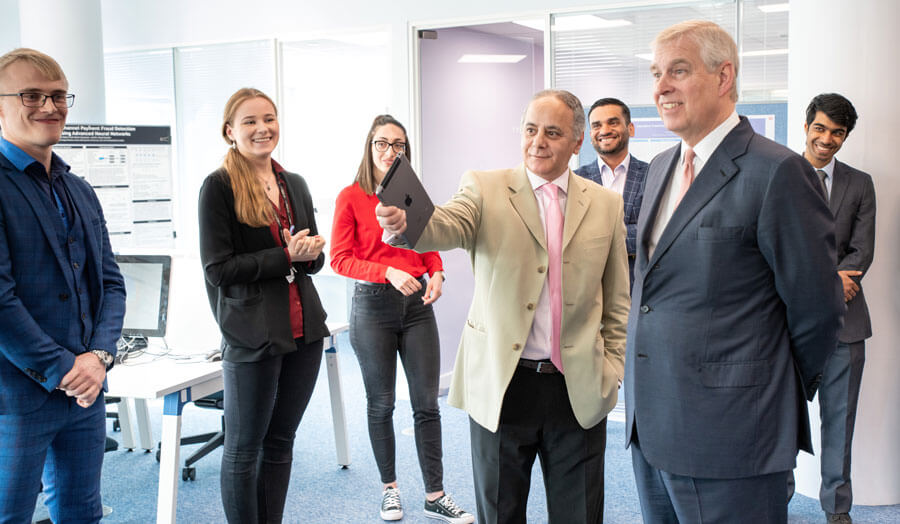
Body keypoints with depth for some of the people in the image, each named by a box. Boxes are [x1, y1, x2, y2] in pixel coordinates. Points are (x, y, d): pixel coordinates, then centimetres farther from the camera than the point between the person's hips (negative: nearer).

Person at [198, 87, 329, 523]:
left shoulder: (295, 184, 12)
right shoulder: (219, 186, -7)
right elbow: (218, 269, -12)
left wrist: (311, 252, -6)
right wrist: (286, 256, -16)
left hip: (304, 330, 6)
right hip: (252, 336, -6)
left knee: (280, 441, 15)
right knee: (244, 447, 7)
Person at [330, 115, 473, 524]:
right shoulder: (351, 197, -4)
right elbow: (340, 259, -7)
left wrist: (436, 273, -5)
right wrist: (388, 272, -20)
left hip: (417, 304, 3)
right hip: (373, 304, -3)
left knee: (427, 402, 2)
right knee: (381, 403, 8)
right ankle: (389, 487, 26)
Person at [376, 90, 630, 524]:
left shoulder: (606, 205, 6)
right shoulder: (485, 188, 0)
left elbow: (617, 300, 11)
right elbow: (448, 226, -21)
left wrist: (612, 368, 4)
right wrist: (406, 222, -42)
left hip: (580, 390, 2)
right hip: (500, 387, -1)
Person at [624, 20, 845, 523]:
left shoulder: (777, 171, -13)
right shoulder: (661, 167, 13)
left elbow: (817, 310, -10)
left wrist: (776, 399, 2)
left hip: (728, 435, -7)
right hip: (650, 425, 8)